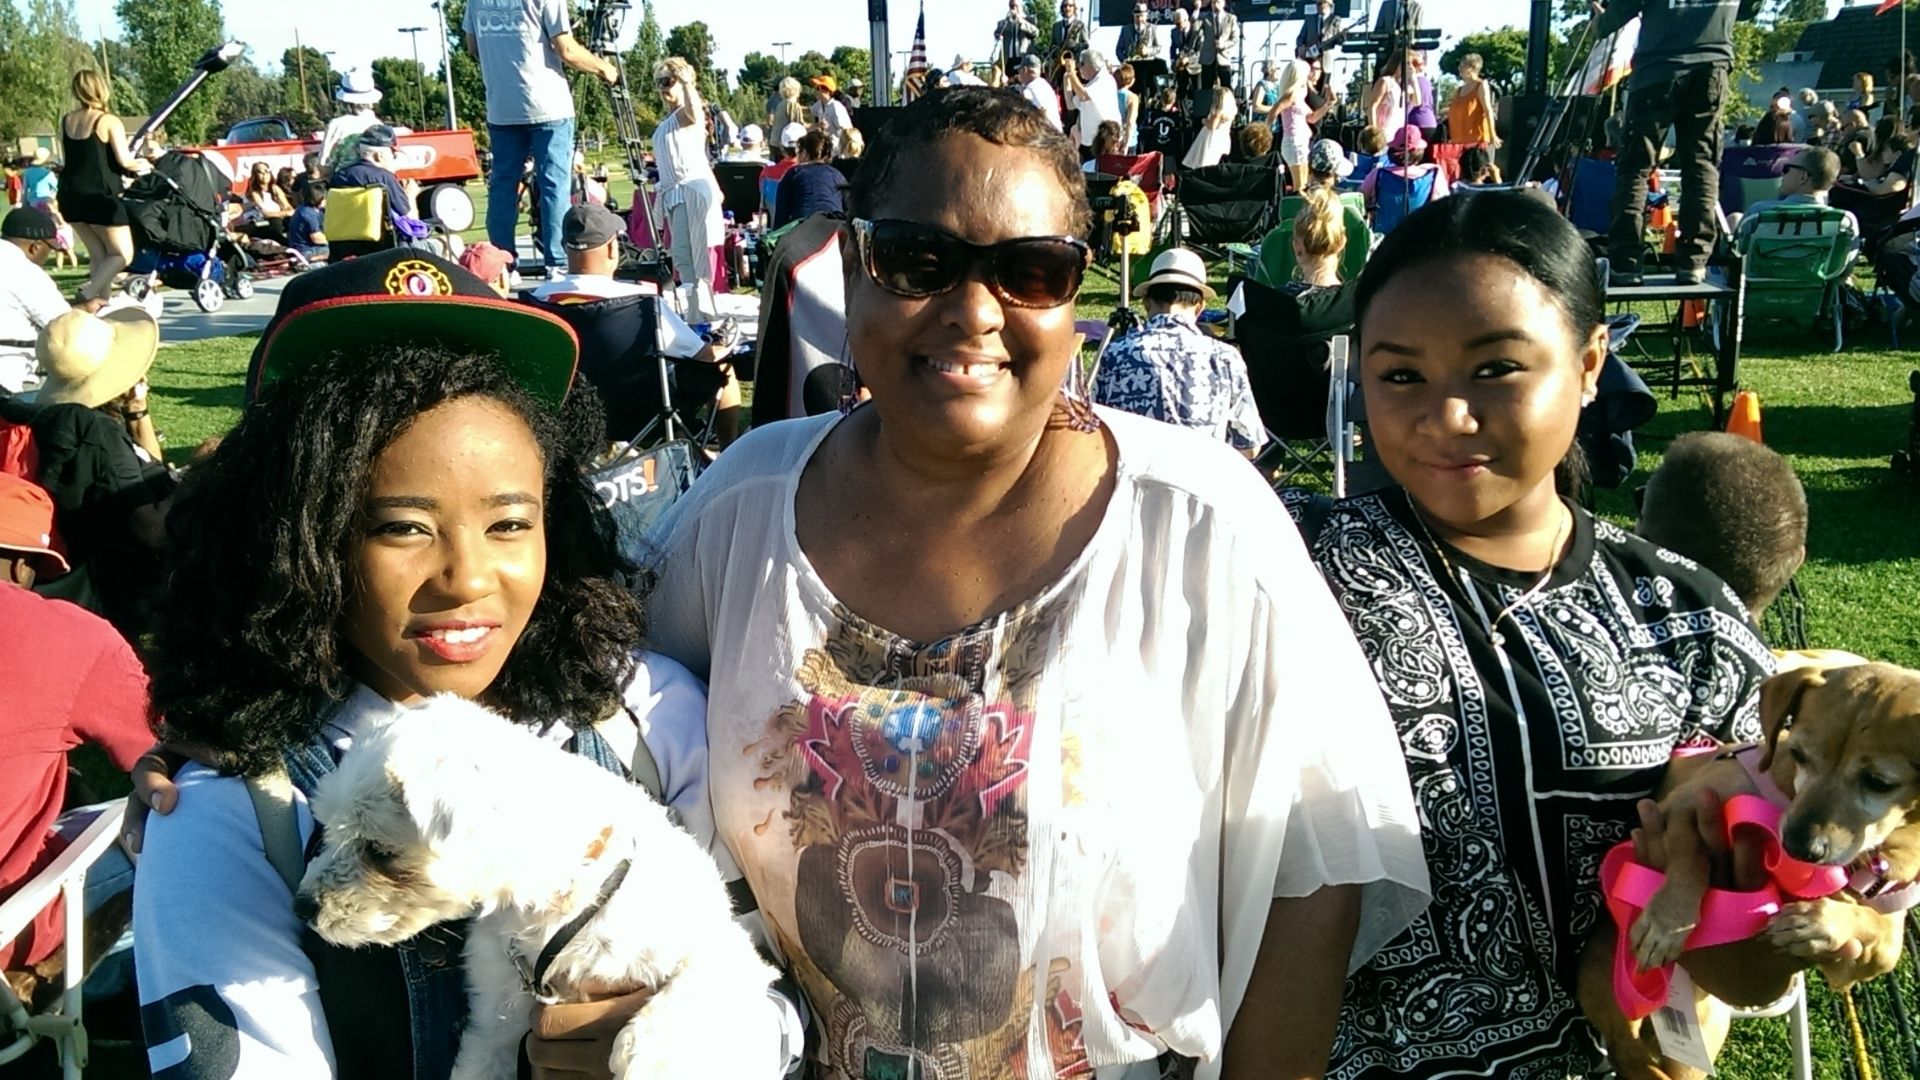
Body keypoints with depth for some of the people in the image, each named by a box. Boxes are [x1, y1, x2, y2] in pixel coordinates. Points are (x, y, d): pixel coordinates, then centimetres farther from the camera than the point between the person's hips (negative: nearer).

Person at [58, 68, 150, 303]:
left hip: (70, 195, 7)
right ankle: (89, 293, -16)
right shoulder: (108, 121, -7)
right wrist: (142, 165, 6)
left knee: (99, 256, 15)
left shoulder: (66, 121, 11)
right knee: (122, 254, 2)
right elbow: (124, 161, -13)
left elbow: (67, 158, 16)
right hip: (99, 196, -7)